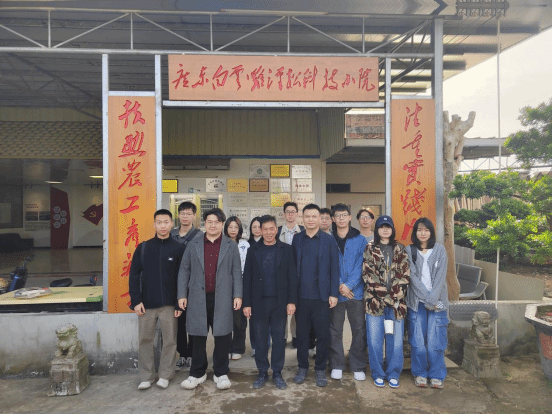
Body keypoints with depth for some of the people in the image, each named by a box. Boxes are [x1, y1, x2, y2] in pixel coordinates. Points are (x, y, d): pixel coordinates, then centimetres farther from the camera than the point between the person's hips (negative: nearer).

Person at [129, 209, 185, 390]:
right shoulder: (143, 247, 3)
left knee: (170, 340, 7)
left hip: (169, 304, -1)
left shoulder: (178, 249, -1)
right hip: (146, 303, 1)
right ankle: (146, 376, 24)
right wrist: (136, 300, -5)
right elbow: (134, 275, 3)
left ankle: (165, 375, 23)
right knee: (145, 340, 9)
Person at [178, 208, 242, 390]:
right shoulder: (193, 245, 9)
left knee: (222, 337, 4)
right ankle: (197, 374, 25)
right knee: (198, 337, 8)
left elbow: (236, 272, 6)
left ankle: (221, 373, 21)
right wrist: (182, 295, 2)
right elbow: (184, 271, 9)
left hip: (222, 298, -1)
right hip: (198, 298, 1)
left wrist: (237, 295, -2)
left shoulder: (231, 246, 7)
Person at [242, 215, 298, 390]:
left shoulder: (286, 249, 1)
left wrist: (292, 301, -6)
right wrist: (246, 303, -2)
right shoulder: (253, 251, 4)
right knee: (260, 339, 9)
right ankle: (262, 373, 25)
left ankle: (277, 373, 24)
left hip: (280, 302, 0)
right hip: (259, 302, 1)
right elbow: (247, 278, 2)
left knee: (279, 339, 8)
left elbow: (292, 277, 0)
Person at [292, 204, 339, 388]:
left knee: (323, 334, 8)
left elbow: (334, 268, -1)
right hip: (301, 295, 2)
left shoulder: (329, 240, -1)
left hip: (322, 296, -1)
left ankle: (320, 369, 25)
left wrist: (333, 293, -6)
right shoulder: (297, 239, 5)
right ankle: (302, 367, 28)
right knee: (301, 333, 11)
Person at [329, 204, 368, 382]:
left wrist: (349, 285, -13)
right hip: (335, 292, 0)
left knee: (359, 330, 5)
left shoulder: (360, 240, 3)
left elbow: (361, 265, -4)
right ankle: (336, 365, 21)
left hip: (356, 292, 0)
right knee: (335, 331, 7)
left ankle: (358, 367, 19)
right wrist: (339, 286, -11)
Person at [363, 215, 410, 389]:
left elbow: (404, 275, 3)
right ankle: (378, 374, 18)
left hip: (396, 302, 1)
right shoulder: (369, 249, 5)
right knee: (375, 339, 3)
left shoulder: (400, 250, 11)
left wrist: (395, 296, -8)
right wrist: (385, 296, -10)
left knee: (395, 339, 4)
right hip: (375, 301, -1)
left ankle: (393, 374, 20)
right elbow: (368, 275, -3)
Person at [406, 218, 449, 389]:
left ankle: (436, 375, 16)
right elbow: (413, 277, -3)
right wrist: (427, 299, -10)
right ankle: (420, 374, 18)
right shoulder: (409, 251, 3)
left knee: (435, 342, -1)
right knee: (418, 342, 0)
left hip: (437, 302, 0)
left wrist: (433, 299, -10)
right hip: (416, 302, 0)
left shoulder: (440, 250, 6)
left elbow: (440, 276, -1)